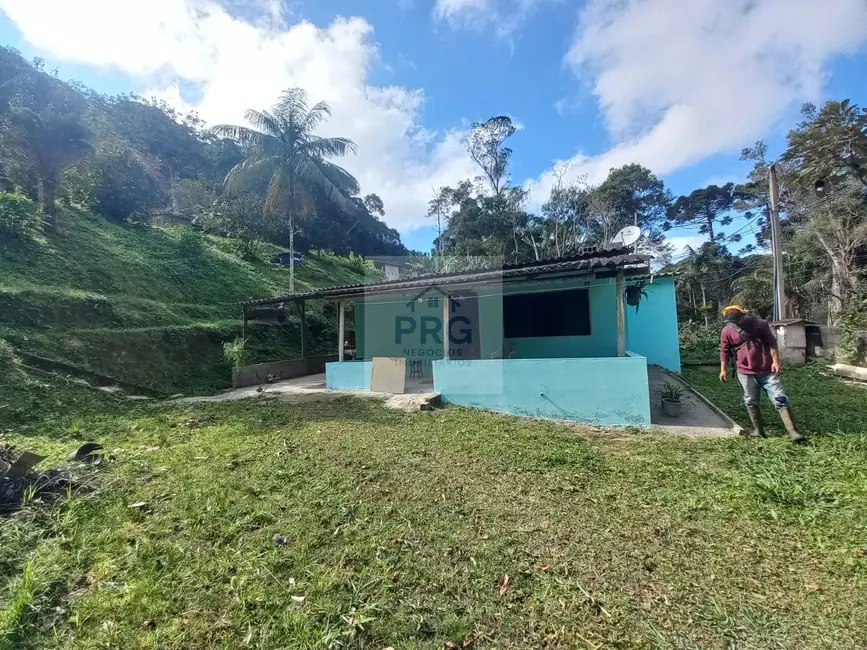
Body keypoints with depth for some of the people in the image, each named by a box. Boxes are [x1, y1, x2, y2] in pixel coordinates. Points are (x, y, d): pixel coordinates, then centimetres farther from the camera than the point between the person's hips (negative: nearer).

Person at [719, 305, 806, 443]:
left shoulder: (760, 324, -1)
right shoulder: (727, 331, -3)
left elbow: (772, 343, 1)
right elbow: (724, 351, 1)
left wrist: (776, 361, -7)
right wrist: (723, 369, -4)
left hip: (768, 370, 0)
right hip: (746, 373, 0)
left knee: (780, 399, -3)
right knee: (751, 402, 7)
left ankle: (793, 432, -2)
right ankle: (758, 430, 19)